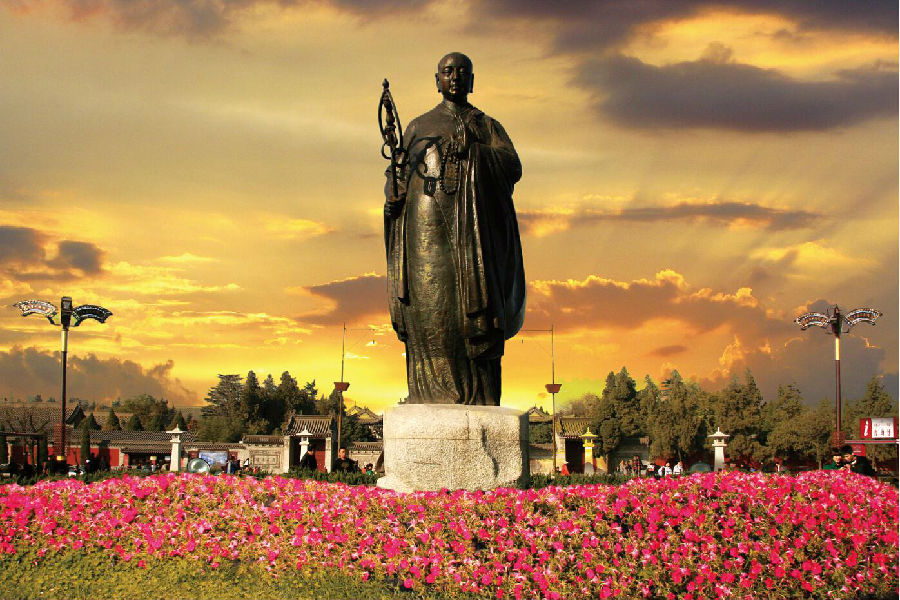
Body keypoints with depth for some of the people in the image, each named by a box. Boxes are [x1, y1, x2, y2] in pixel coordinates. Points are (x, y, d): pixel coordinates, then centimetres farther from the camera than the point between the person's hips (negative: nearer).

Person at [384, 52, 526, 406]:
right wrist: (393, 196, -4)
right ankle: (433, 394, -12)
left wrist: (472, 149, -10)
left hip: (473, 228, -1)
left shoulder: (488, 127, 20)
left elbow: (513, 168, 4)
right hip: (427, 225, 1)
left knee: (474, 312, -11)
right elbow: (398, 174, 18)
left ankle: (480, 400, -13)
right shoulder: (419, 126, 23)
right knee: (431, 307, -11)